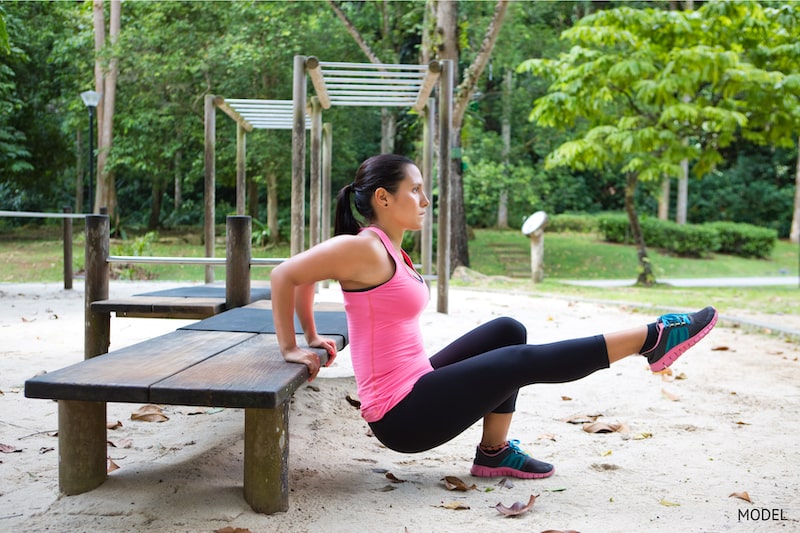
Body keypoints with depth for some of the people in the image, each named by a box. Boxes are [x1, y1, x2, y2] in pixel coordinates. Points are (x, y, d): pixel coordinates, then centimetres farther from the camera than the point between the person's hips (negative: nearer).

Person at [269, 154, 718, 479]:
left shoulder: (387, 249, 8)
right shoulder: (364, 248, -18)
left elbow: (307, 281, 19)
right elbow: (286, 275, -21)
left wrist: (313, 336, 18)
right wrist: (291, 348, -15)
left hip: (415, 388, 9)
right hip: (401, 414, -9)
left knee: (507, 332, 12)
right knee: (522, 361, -10)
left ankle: (495, 453, 12)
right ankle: (652, 339, 0)